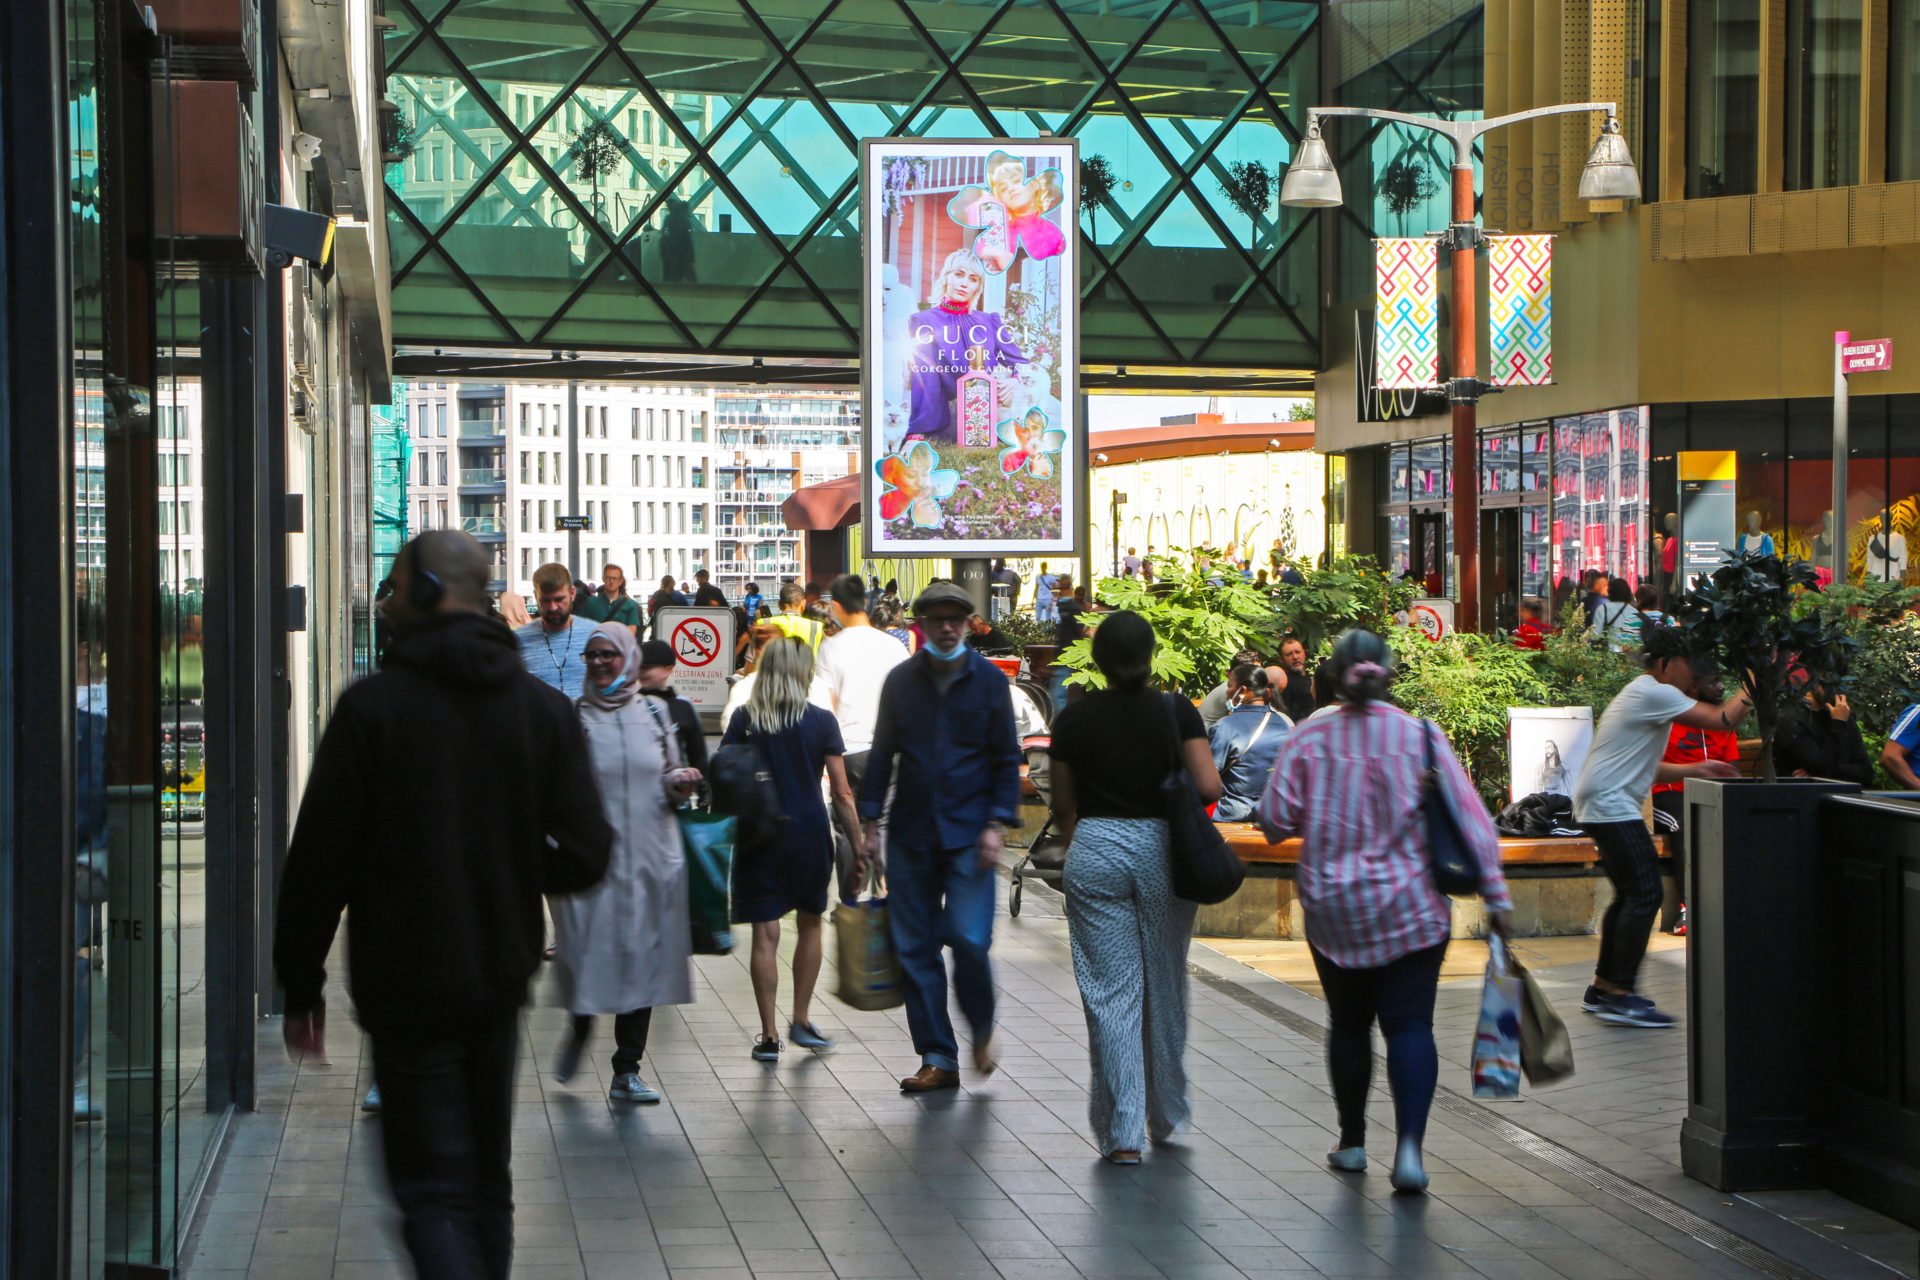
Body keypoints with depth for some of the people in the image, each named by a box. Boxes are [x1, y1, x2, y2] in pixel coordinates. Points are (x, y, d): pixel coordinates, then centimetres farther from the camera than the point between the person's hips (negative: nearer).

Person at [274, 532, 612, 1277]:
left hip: (406, 988, -4)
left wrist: (301, 984, -1)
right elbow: (584, 856, -4)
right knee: (487, 1181, 18)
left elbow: (318, 858, -9)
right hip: (500, 980, 5)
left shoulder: (371, 705, -10)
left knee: (432, 1191, -3)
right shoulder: (543, 707, 0)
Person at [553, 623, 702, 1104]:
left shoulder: (653, 713, 10)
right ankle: (580, 1027, 30)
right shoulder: (572, 717, 3)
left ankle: (627, 1071, 8)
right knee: (586, 952, -4)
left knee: (642, 956, 0)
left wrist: (679, 782, -5)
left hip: (651, 856, 2)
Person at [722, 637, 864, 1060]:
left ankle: (769, 1035, 2)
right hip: (810, 835, 1)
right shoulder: (821, 721, -4)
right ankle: (801, 1021, 24)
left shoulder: (744, 720, -3)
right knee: (809, 924, 20)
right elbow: (842, 794, -4)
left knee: (765, 935, 2)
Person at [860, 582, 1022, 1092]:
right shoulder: (900, 681, 8)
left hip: (968, 833, -3)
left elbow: (1007, 759, 4)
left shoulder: (989, 680, 3)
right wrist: (870, 823, 6)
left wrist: (995, 824, -6)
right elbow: (882, 754, 12)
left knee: (969, 938, -12)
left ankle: (981, 1030, 15)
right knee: (914, 947, 2)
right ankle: (938, 1058, 11)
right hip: (910, 832, 3)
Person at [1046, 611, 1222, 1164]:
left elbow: (1063, 807, 5)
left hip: (1095, 851, -1)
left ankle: (1121, 1132, -2)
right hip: (1162, 849, 1)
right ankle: (1166, 1113, 30)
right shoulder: (1177, 712, -4)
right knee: (1165, 987, 15)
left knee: (1111, 993, 1)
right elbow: (1209, 787, -11)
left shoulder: (1074, 719, -2)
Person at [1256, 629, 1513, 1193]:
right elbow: (1470, 818, -6)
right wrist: (1495, 895, -3)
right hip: (1413, 910, -1)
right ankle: (1409, 1143, -16)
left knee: (1348, 1024, 15)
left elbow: (1276, 819, -7)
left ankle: (1352, 1141, 24)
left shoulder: (1308, 739, -5)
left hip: (1333, 910, 1)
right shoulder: (1422, 736, -4)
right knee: (1410, 1024, 0)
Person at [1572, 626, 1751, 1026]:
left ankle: (1602, 989, 20)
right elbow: (1721, 719, -16)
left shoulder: (1644, 693, 21)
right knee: (1645, 895, -13)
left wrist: (1693, 770, 17)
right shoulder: (1655, 693, -11)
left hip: (1602, 805, 11)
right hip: (1611, 807, -11)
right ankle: (1620, 997, -14)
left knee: (1630, 895, 15)